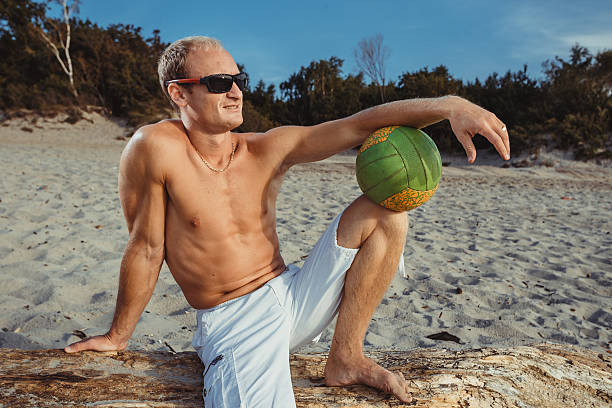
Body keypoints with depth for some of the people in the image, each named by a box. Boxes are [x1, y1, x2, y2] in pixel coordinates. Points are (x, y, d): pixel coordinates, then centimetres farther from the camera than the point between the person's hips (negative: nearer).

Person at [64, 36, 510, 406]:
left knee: (384, 212, -6)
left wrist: (448, 105, -20)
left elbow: (359, 125, -9)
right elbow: (147, 248, -7)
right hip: (233, 323, -5)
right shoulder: (155, 148, -14)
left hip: (294, 296, 6)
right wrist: (118, 336, 3)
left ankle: (346, 357, 1)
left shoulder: (268, 149, -3)